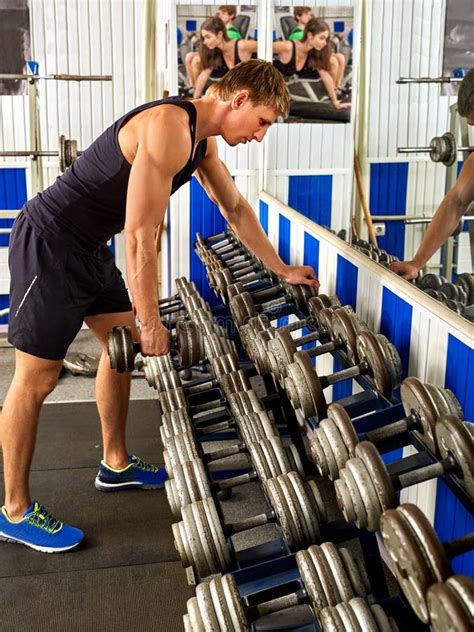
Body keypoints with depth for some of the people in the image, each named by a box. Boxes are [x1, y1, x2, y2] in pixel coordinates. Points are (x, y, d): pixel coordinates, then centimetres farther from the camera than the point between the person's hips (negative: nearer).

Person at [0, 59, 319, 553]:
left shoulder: (202, 139, 6)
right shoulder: (170, 128, -25)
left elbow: (235, 209, 19)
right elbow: (139, 234, -25)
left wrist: (282, 269, 23)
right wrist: (150, 323, -17)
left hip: (87, 246, 10)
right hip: (48, 243, -10)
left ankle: (116, 466, 33)